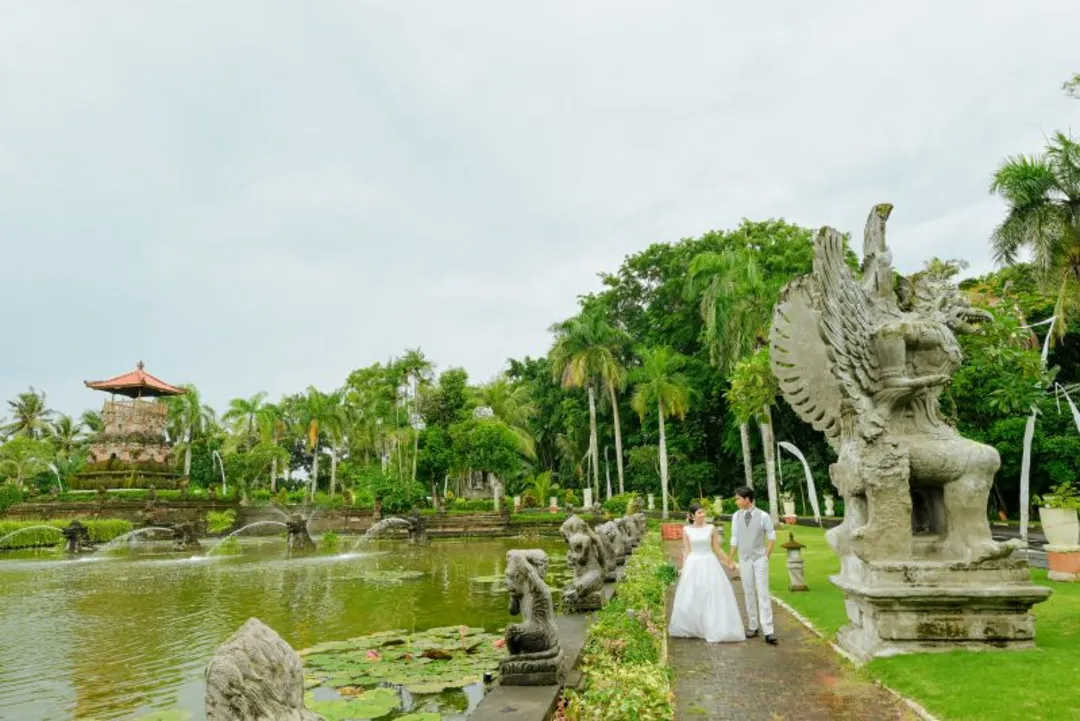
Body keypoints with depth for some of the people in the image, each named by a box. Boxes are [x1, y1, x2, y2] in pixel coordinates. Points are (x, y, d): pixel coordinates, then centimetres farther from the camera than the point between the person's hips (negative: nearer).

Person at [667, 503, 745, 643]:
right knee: (691, 599, 6)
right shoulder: (686, 530, 1)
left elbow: (717, 549, 5)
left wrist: (729, 561, 3)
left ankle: (715, 629, 12)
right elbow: (686, 551, 3)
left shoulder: (711, 528, 1)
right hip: (693, 565, 0)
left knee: (713, 597, -1)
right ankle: (691, 629, 23)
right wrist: (683, 568, -2)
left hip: (709, 564, 0)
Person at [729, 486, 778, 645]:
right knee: (748, 593, 9)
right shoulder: (736, 516, -1)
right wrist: (731, 560, 7)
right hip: (744, 560, 3)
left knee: (763, 593, -6)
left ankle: (768, 632, -6)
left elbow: (772, 536, 2)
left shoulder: (763, 516, -11)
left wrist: (767, 555, -1)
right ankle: (753, 627, 19)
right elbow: (734, 539, 4)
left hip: (760, 559, -3)